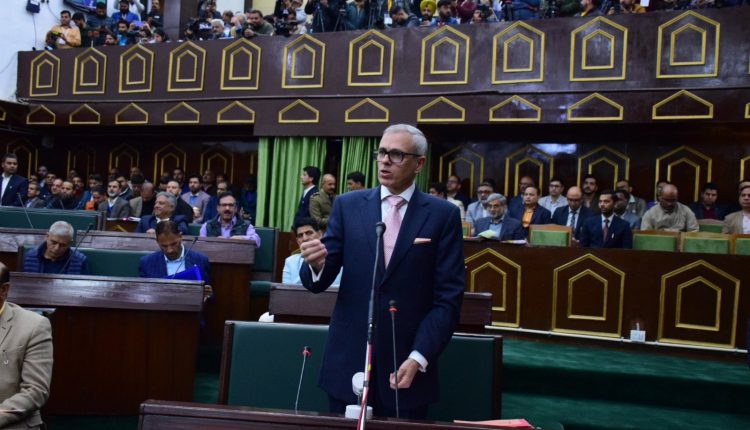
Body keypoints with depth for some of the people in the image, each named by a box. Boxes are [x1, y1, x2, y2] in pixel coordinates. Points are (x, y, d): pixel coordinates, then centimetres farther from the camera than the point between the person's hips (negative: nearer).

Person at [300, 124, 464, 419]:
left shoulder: (443, 215, -2)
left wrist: (418, 358, -13)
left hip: (408, 362, -1)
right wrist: (316, 264, -23)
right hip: (348, 359, 2)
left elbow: (449, 297, -4)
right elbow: (320, 281, 0)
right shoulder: (348, 205, 3)